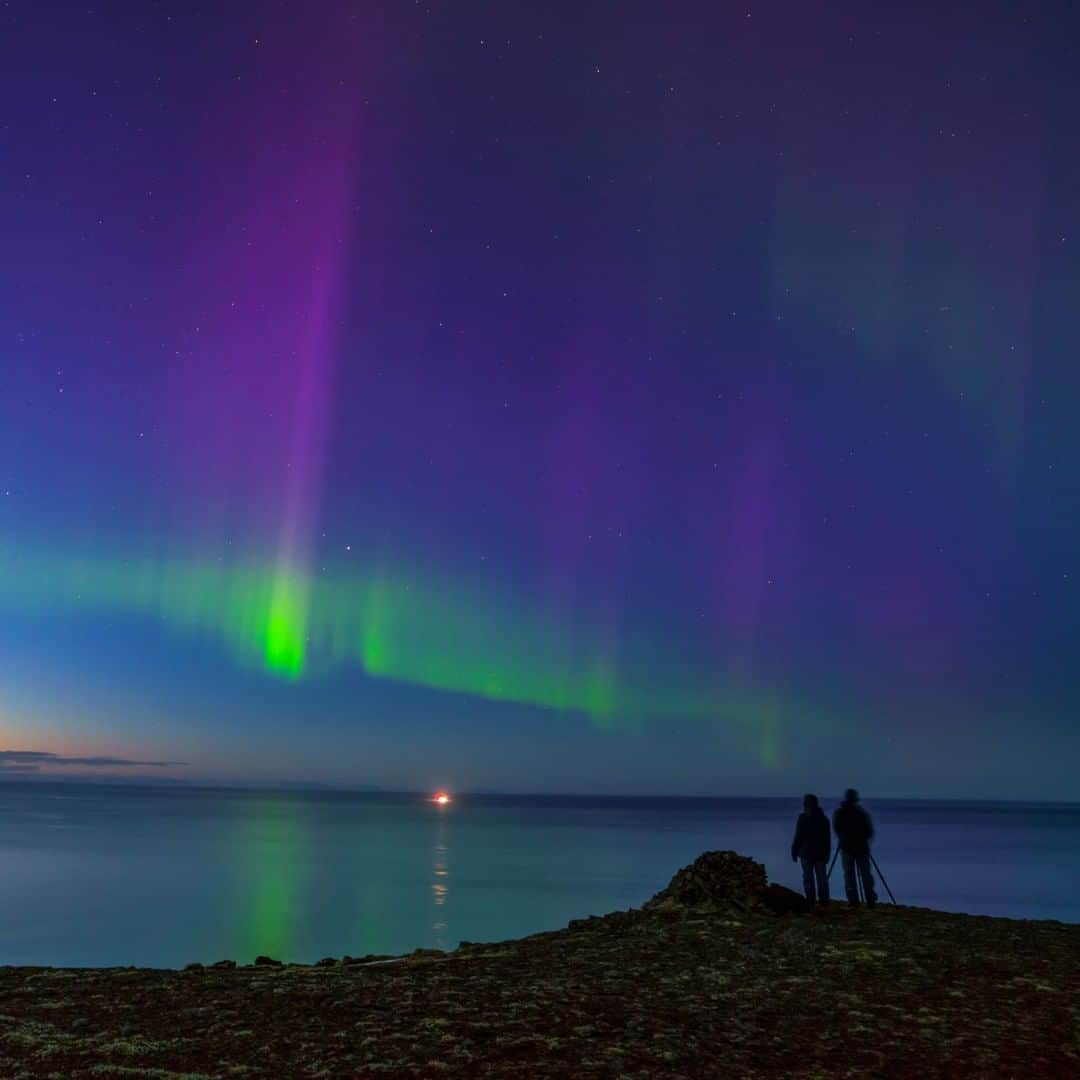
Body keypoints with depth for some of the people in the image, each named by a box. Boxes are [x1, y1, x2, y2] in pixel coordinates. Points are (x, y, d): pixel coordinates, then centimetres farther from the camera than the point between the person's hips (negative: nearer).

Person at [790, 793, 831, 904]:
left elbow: (798, 836, -9)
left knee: (808, 877, 0)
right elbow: (828, 838, 11)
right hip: (821, 852, 4)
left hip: (806, 851, -4)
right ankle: (824, 899, 5)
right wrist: (827, 853, 16)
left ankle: (810, 899, -2)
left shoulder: (803, 818, -8)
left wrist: (794, 851, -2)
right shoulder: (823, 818, 8)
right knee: (822, 877, 7)